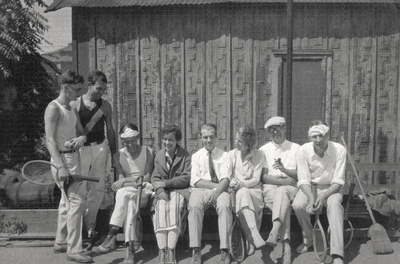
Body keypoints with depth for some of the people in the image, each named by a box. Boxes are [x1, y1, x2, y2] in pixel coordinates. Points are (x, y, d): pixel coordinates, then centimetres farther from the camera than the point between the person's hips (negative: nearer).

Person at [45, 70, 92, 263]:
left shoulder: (72, 109, 15)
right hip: (63, 158, -9)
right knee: (77, 201, -12)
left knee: (67, 201, 16)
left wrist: (82, 138, -7)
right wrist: (61, 166, -27)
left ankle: (60, 243, 28)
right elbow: (50, 140, -18)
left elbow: (81, 131, 19)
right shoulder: (53, 108, -11)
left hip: (73, 157, 9)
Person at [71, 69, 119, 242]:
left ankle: (90, 224, 17)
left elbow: (110, 130, 13)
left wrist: (114, 154, 12)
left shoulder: (105, 106, 7)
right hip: (81, 148, -3)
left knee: (98, 188, 4)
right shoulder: (75, 104, -1)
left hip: (100, 146, 3)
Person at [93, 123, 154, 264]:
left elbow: (148, 177, -3)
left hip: (144, 193, -2)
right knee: (130, 202, -36)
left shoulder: (146, 152, 4)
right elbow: (121, 178, 1)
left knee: (123, 193, -35)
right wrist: (134, 182, -19)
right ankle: (130, 249, -42)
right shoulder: (119, 155, 9)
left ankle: (111, 238, -38)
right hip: (127, 192, 2)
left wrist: (125, 181, -14)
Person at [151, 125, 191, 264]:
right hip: (163, 192, 3)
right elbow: (155, 178, 11)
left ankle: (171, 251, -38)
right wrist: (160, 189, -12)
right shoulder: (159, 156, 17)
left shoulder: (185, 156, 5)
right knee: (161, 209, -30)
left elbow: (187, 178, -4)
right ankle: (161, 251, -36)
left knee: (174, 208, -34)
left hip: (180, 191, -2)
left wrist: (166, 183, -13)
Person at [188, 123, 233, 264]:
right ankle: (196, 251, -30)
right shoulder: (196, 156, 13)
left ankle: (224, 251, -33)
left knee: (224, 206, -34)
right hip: (200, 190, 0)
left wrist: (217, 192, -22)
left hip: (220, 190, 0)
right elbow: (196, 181, 1)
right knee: (194, 206, -33)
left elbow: (225, 180, -2)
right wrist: (216, 185, -10)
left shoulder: (224, 155, 12)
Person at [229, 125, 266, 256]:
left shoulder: (258, 155, 3)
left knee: (242, 193, -36)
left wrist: (242, 184, -20)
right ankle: (255, 238, -44)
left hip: (253, 190, -1)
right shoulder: (231, 154, 9)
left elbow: (256, 179, -3)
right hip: (237, 190, 1)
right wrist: (232, 183, -17)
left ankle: (251, 241, -32)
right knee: (242, 194, -36)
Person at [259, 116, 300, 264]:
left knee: (282, 192, -38)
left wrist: (285, 170, -12)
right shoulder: (264, 150, 14)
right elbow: (263, 177, 4)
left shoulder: (296, 148, 14)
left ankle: (274, 233, -54)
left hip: (291, 187, 0)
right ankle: (286, 246, -47)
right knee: (284, 204, -35)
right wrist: (283, 180, -11)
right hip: (270, 188, 0)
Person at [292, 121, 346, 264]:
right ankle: (308, 239, 1)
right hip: (310, 187, 1)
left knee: (334, 203, -36)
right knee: (298, 205, -29)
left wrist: (324, 195, -32)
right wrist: (311, 197, -32)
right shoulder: (303, 151, -14)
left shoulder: (339, 150, -17)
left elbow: (338, 181, -16)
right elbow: (303, 180, -14)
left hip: (331, 188, -1)